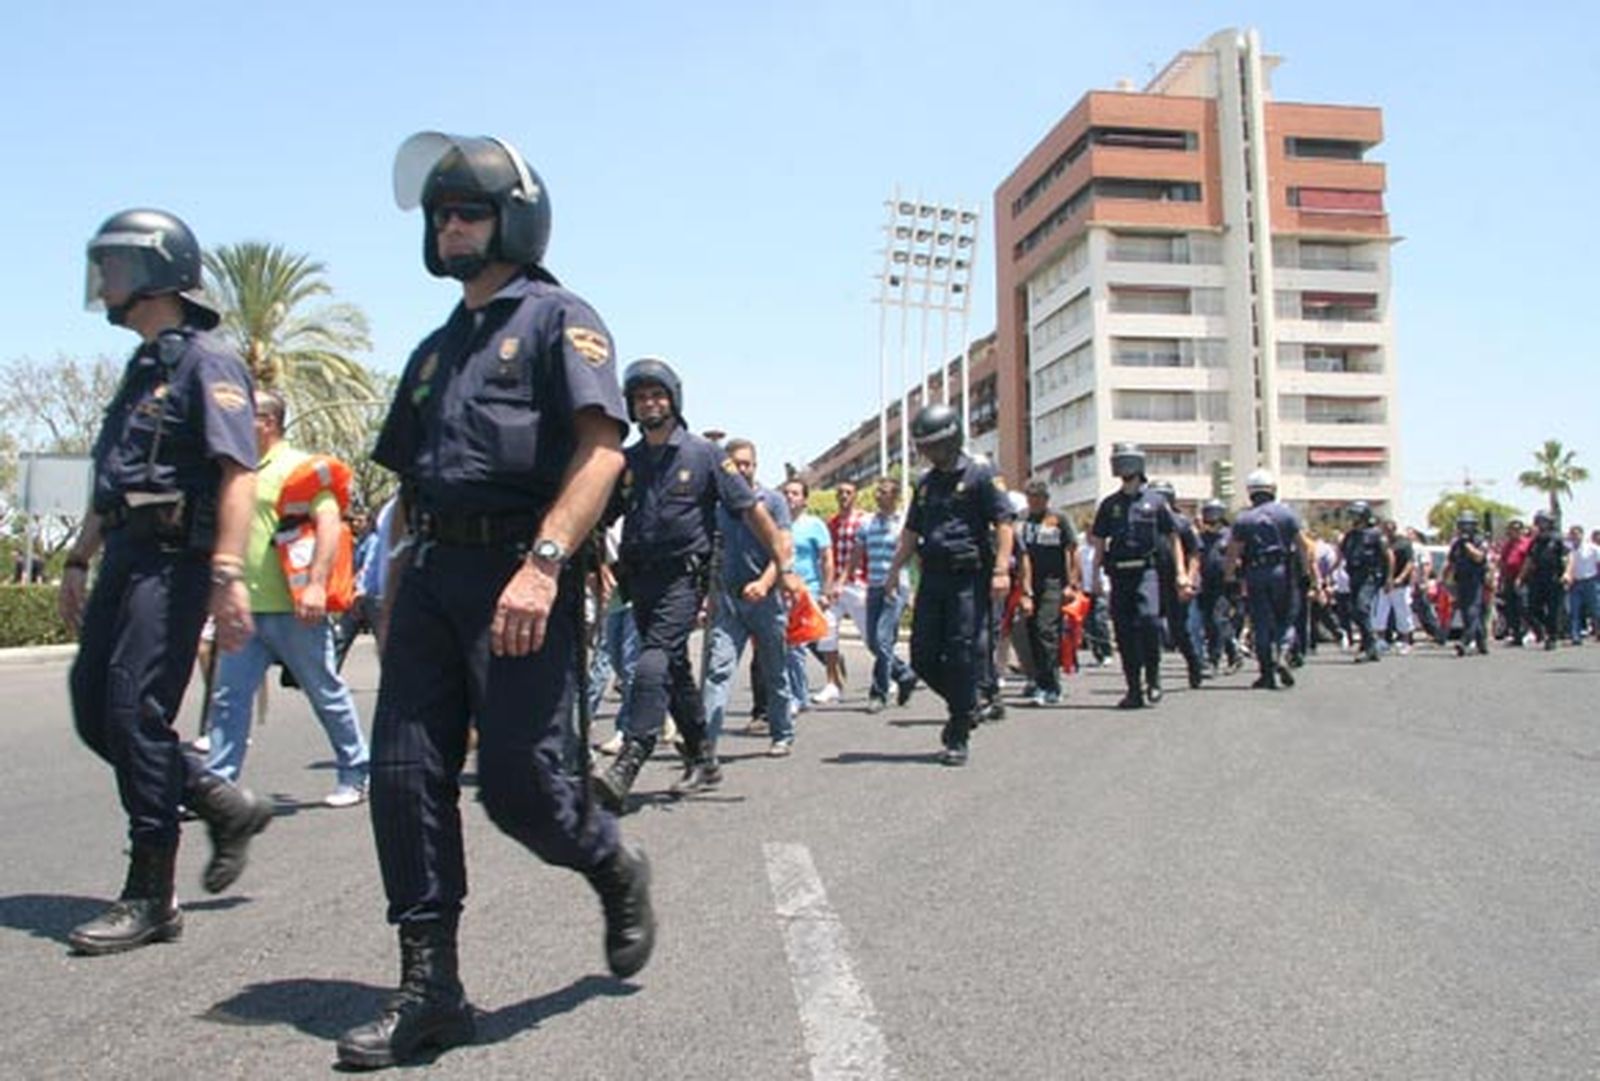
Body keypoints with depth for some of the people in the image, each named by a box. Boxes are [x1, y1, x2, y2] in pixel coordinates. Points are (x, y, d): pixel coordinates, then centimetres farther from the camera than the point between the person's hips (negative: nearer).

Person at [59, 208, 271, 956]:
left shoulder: (207, 362, -8)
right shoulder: (141, 369, 20)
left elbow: (238, 474, -20)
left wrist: (228, 576, -28)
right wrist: (78, 563, 25)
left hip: (174, 559, -9)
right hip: (126, 557, 9)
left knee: (135, 712, -10)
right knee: (93, 708, 8)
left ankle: (150, 898, 0)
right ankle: (225, 805, 21)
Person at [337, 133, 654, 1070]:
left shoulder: (559, 319, 2)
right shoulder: (436, 350, 25)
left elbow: (601, 448, -13)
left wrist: (542, 565, -25)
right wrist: (398, 595, 18)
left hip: (520, 574, -7)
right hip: (432, 572, 7)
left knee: (520, 783, -7)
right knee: (405, 778, 0)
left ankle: (615, 868, 25)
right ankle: (430, 988, 9)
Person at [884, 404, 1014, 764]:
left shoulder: (980, 475, -4)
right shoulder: (925, 483, 16)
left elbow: (1003, 522, -9)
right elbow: (911, 531, 22)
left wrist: (1001, 570, -17)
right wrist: (894, 570, 16)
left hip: (968, 578, -7)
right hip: (932, 579, 7)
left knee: (962, 658, -6)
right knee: (923, 657, 4)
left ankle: (958, 738, 3)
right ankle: (965, 709, 27)